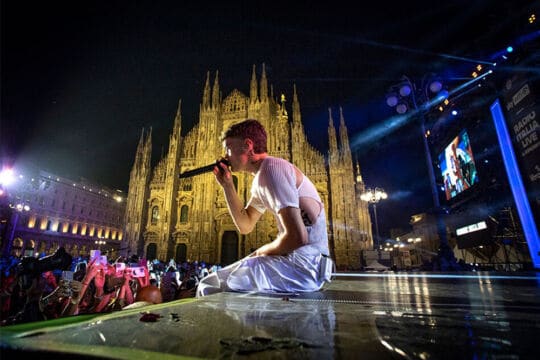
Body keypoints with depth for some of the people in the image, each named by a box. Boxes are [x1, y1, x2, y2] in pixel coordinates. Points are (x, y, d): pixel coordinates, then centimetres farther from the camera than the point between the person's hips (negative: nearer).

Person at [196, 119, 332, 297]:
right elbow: (245, 225, 19)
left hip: (305, 262, -10)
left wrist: (260, 252, -5)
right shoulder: (260, 179, 15)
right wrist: (227, 185, 12)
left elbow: (298, 237, -22)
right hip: (294, 259, 10)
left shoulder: (270, 168, -16)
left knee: (209, 286, -8)